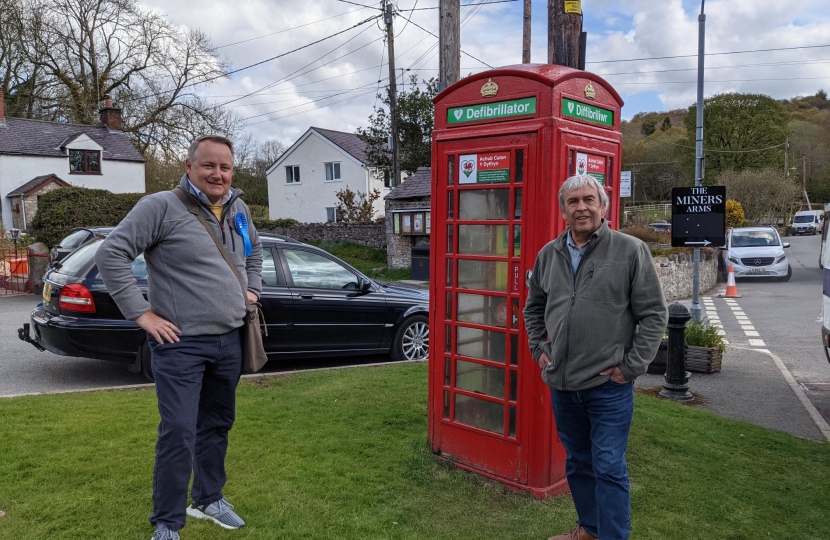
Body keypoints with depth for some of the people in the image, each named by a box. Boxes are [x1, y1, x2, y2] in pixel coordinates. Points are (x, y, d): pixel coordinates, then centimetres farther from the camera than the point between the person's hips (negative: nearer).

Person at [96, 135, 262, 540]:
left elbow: (254, 251, 28)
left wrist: (252, 289, 15)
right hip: (180, 344, -6)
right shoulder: (162, 207, -12)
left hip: (229, 341, 7)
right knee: (178, 434, -5)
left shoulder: (238, 210, 9)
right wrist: (141, 313, -16)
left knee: (217, 426, 17)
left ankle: (209, 499, 35)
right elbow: (111, 254, -15)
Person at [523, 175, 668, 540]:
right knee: (577, 463, 19)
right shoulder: (548, 255, 6)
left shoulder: (631, 251, -8)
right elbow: (533, 308, 20)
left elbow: (654, 314, -7)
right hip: (561, 383, 5)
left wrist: (631, 366, -10)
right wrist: (539, 349, 10)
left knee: (609, 468, 1)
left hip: (609, 386, -5)